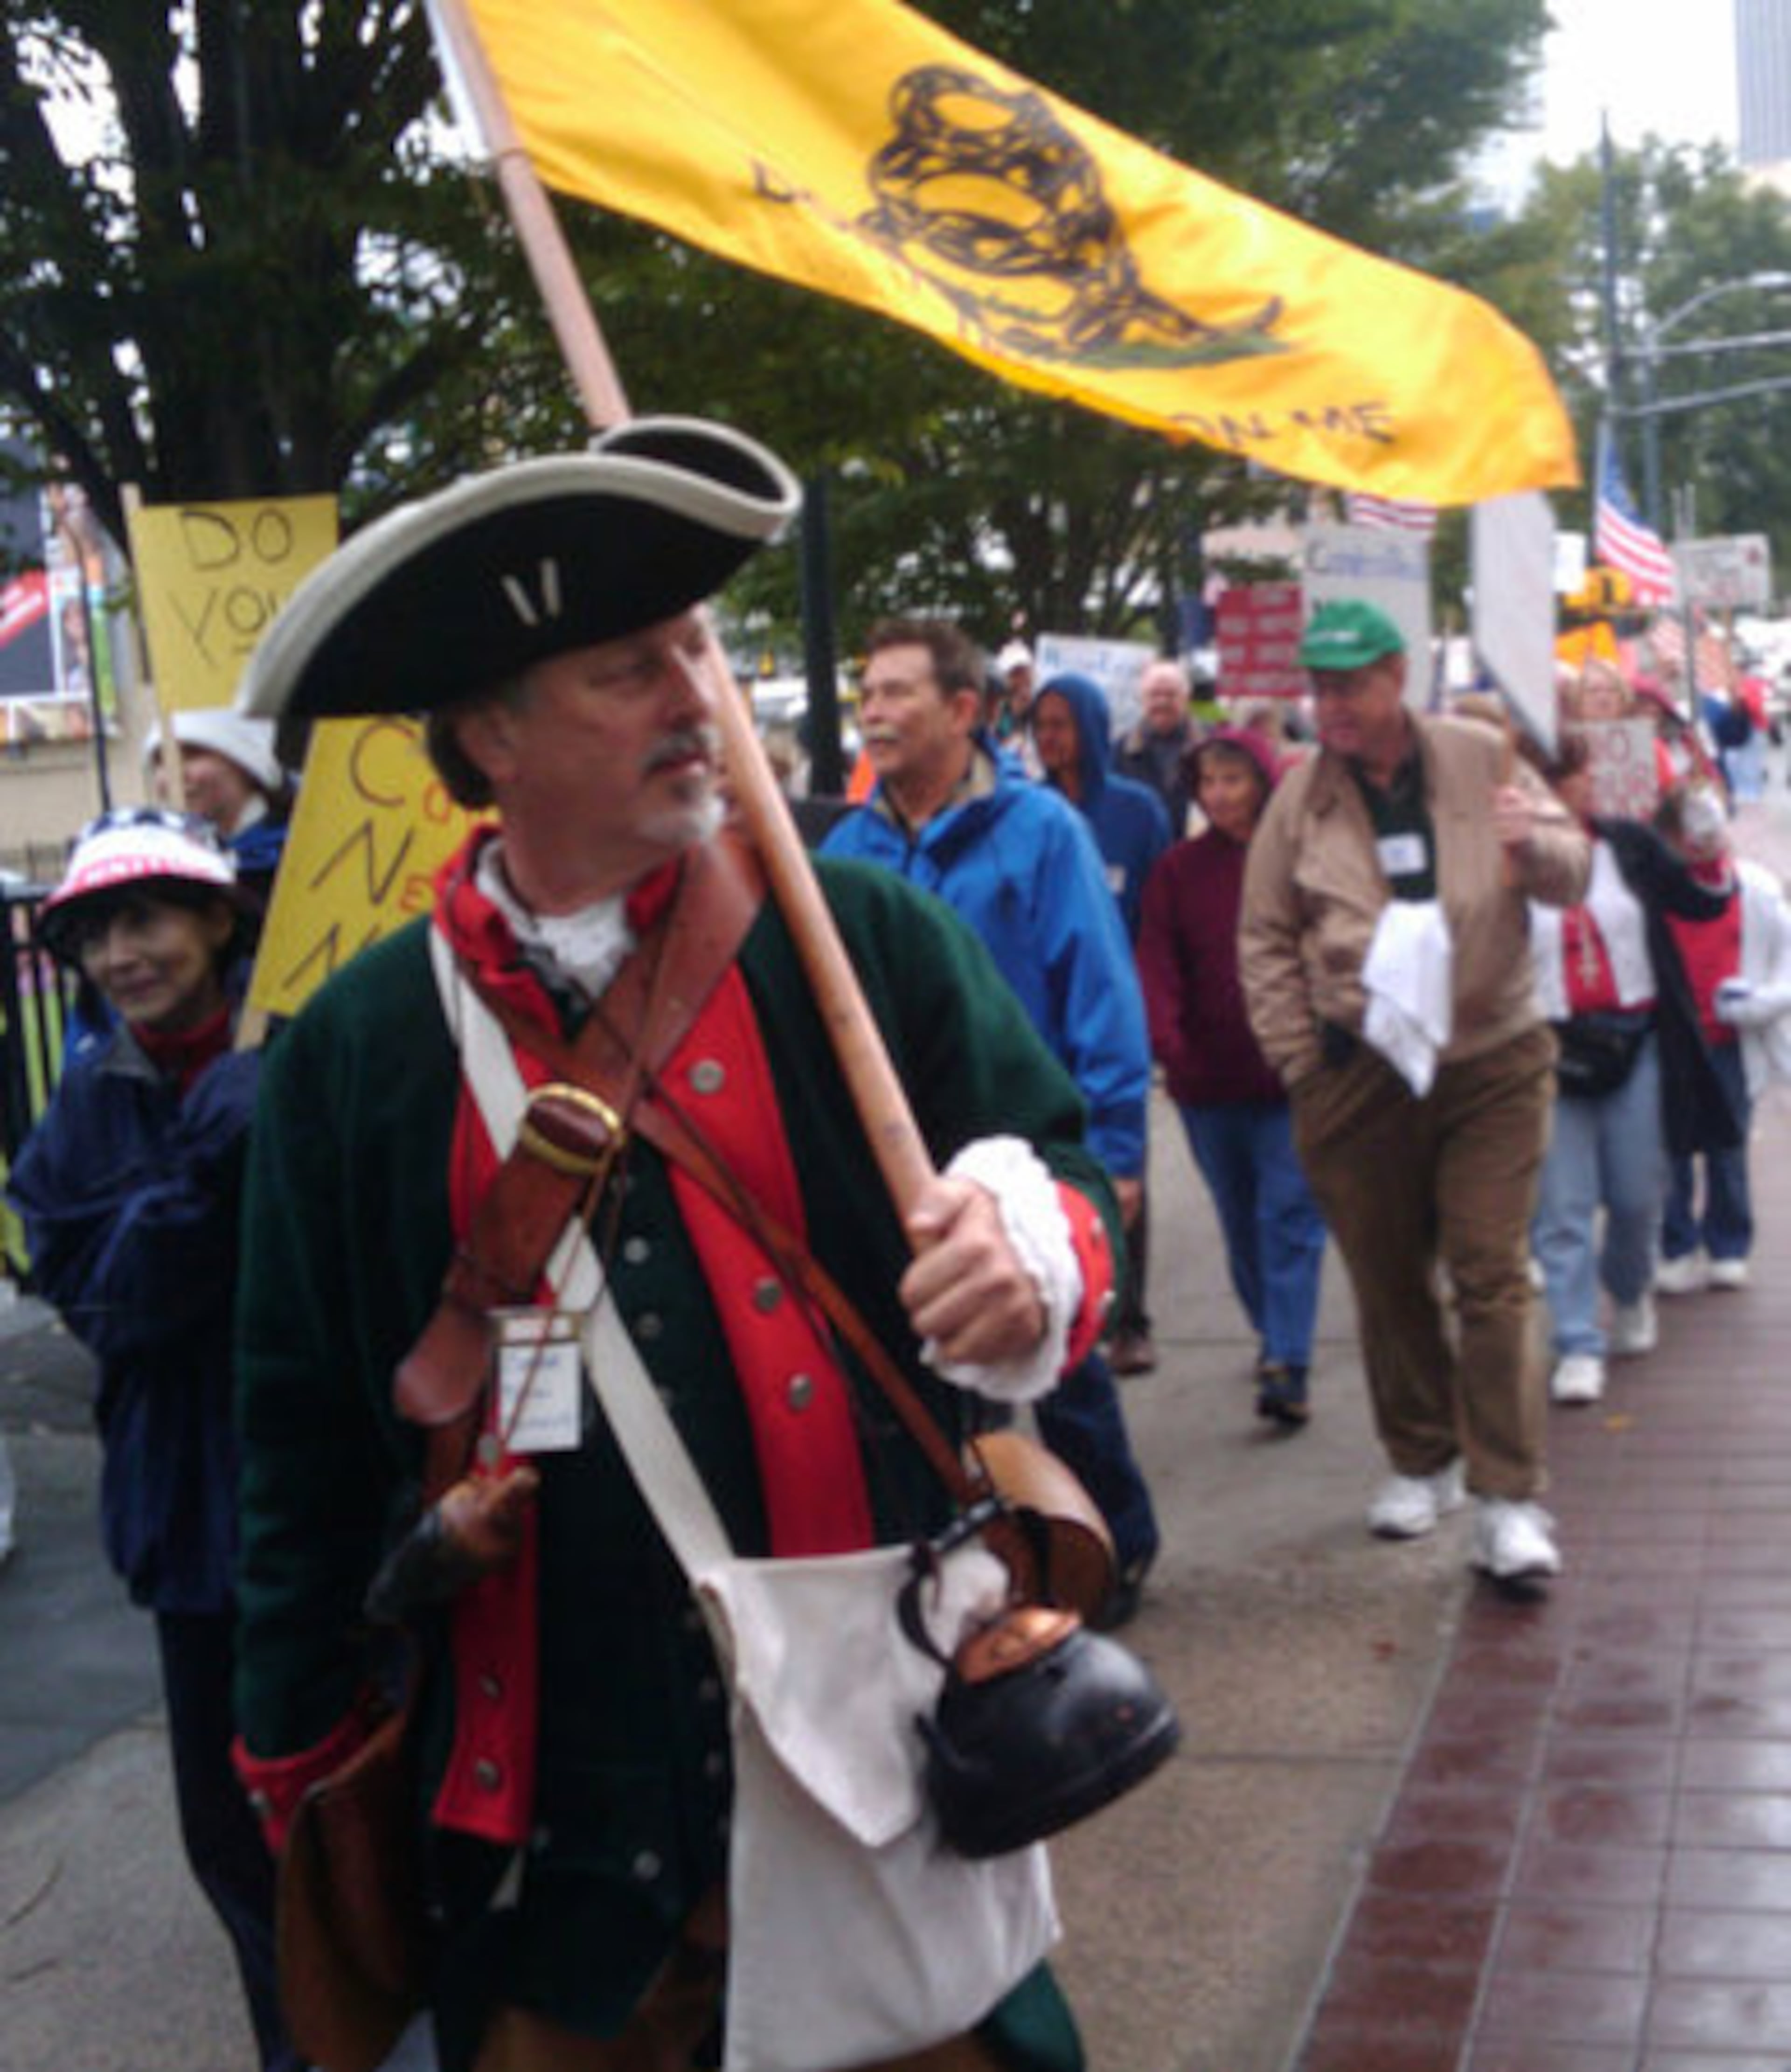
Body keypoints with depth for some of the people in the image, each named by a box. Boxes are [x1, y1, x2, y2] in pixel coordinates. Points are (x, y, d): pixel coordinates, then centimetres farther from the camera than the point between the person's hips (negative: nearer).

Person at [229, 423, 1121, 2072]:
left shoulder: (864, 937, -4)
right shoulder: (360, 1045, -2)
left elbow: (1060, 1173, 1)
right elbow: (308, 1428, 5)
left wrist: (1034, 1257, -22)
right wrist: (301, 1744, 9)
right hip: (545, 1796, 1)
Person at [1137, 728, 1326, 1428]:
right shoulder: (1179, 869, 5)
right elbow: (1156, 963, -3)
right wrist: (1165, 1037, -20)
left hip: (1294, 1078, -3)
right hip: (1209, 1081, 3)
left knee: (1290, 1217, -8)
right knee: (1240, 1224, 14)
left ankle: (1287, 1368, -11)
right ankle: (1273, 1338, 31)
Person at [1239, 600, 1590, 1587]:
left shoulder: (1482, 760, 2)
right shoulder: (1301, 795, 3)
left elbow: (1573, 871, 6)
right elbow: (1265, 940, 7)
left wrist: (1536, 843, -18)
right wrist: (1301, 1062, 0)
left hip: (1491, 1062, -1)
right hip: (1357, 1073, 1)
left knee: (1493, 1280, -6)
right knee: (1387, 1284, 11)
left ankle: (1508, 1499, -3)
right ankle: (1419, 1461, 29)